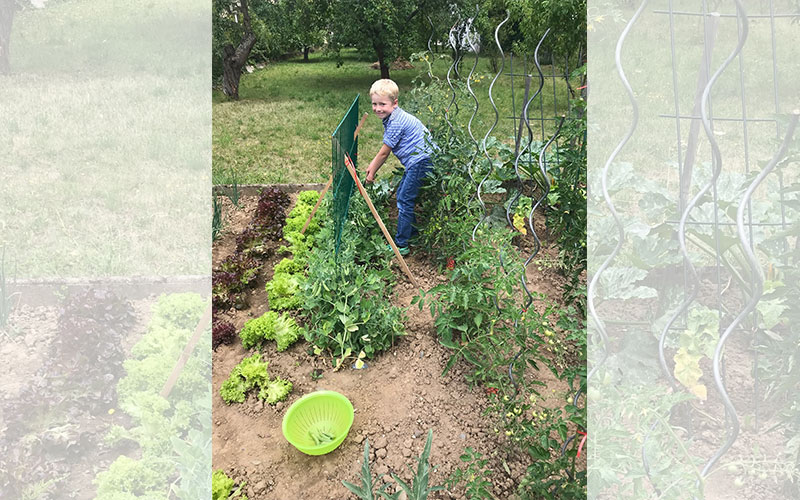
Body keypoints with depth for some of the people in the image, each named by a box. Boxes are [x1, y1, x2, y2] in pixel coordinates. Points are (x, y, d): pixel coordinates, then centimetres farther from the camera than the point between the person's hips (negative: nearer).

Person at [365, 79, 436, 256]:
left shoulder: (396, 123, -19)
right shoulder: (393, 118, 12)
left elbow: (384, 152, -11)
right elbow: (385, 150, 21)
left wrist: (372, 174, 0)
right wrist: (372, 164, 19)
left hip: (422, 162, -11)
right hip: (418, 162, 11)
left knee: (405, 201, -6)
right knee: (402, 194, 20)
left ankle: (401, 245, 1)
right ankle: (412, 233, 33)